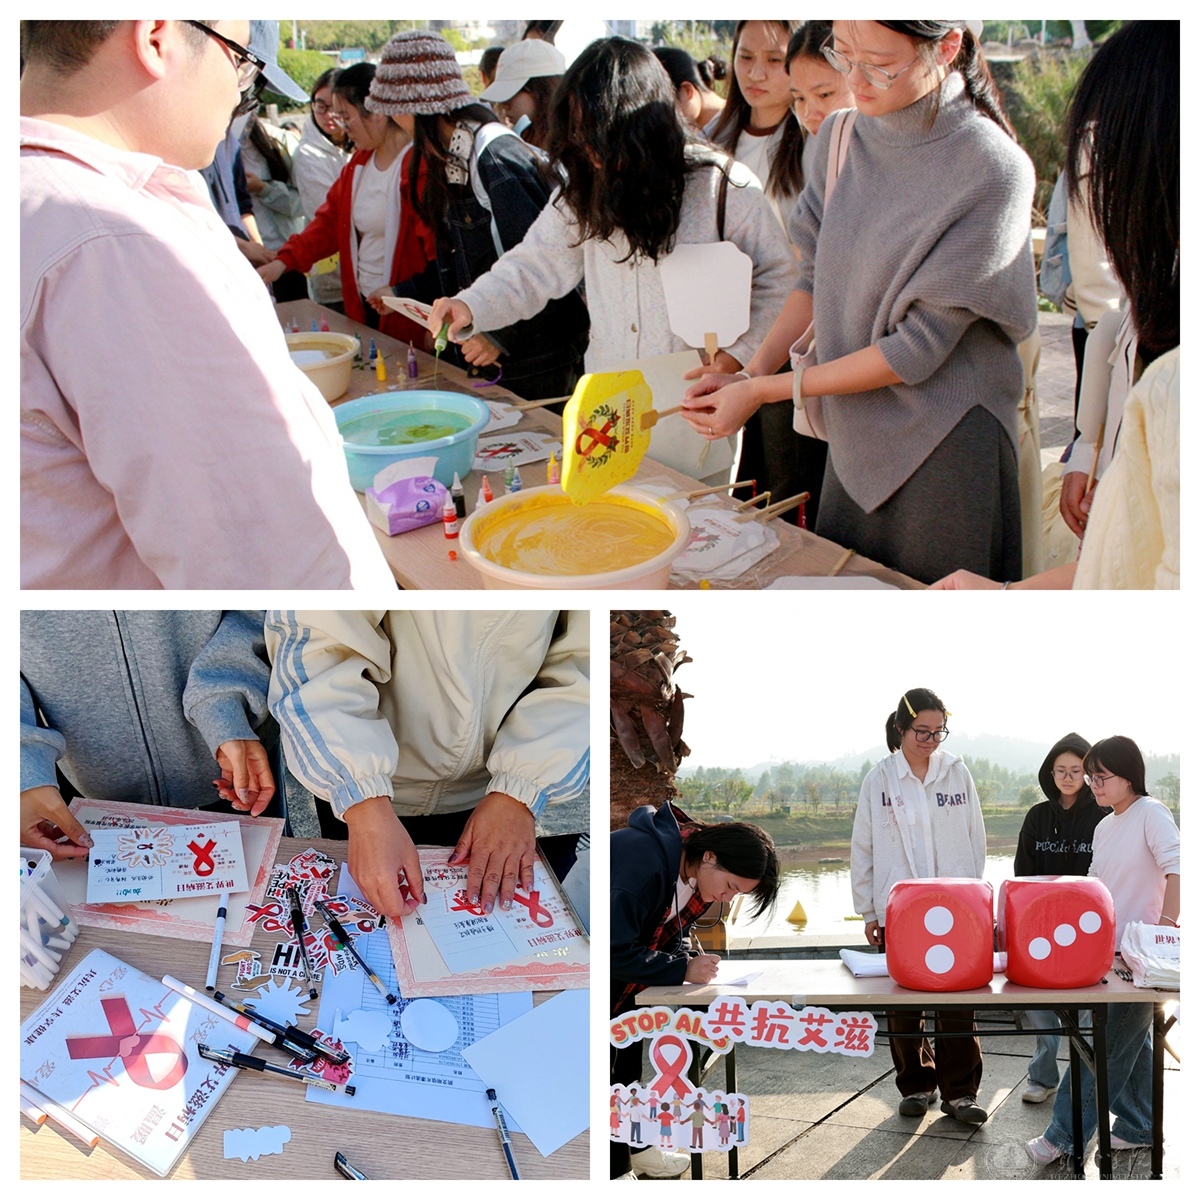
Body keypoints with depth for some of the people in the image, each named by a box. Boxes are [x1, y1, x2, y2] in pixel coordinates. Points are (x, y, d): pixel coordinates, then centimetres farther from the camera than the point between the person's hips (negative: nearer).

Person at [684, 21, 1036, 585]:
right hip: (852, 437, 6)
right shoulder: (840, 137, 0)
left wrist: (763, 391, -17)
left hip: (943, 450, -6)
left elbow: (918, 348, -19)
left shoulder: (992, 170, -19)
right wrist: (752, 371, -5)